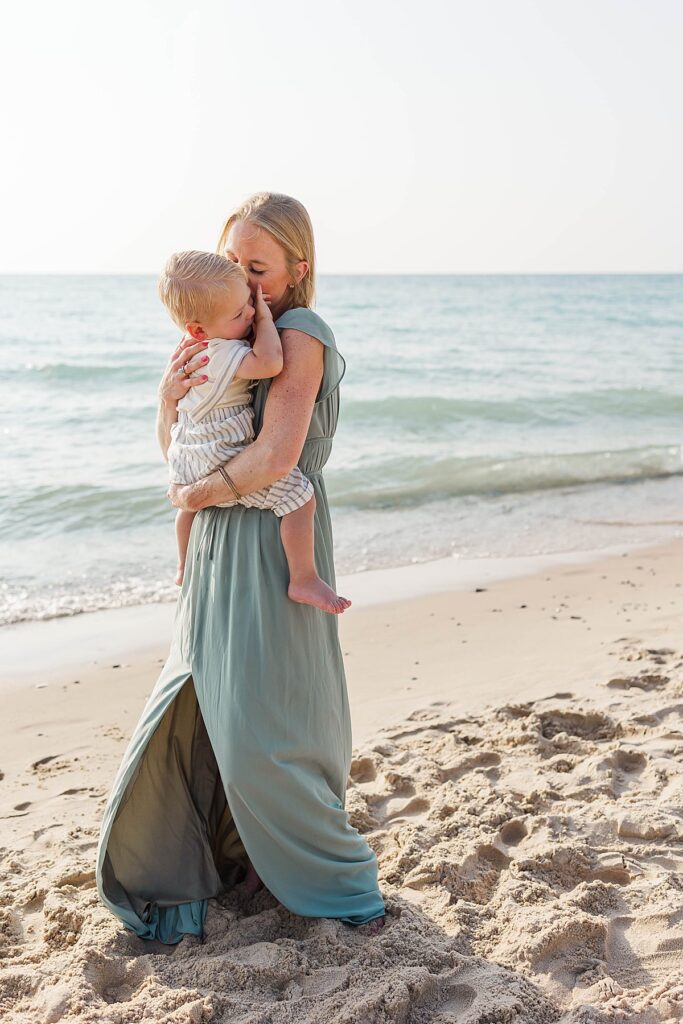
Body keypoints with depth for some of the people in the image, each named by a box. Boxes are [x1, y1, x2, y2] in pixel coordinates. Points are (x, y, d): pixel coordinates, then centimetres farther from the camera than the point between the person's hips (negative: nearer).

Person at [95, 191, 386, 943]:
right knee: (197, 707, 11)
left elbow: (276, 454, -24)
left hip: (273, 543, -8)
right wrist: (170, 395, -8)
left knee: (262, 725, -2)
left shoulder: (299, 336, -12)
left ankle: (336, 881, 18)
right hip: (219, 544, 8)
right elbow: (177, 450, 13)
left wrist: (193, 495, -9)